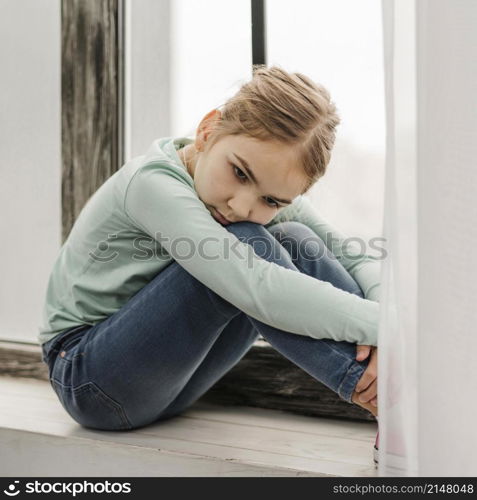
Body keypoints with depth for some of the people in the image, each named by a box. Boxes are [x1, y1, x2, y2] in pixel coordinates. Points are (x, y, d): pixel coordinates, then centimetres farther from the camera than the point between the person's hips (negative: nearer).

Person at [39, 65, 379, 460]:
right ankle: (377, 396, -26)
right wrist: (378, 324, -35)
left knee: (296, 242, -15)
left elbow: (358, 258, -8)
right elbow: (256, 288, -40)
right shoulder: (153, 184, -27)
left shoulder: (270, 190, -4)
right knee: (249, 246, -30)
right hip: (89, 376, -6)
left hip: (166, 376, 6)